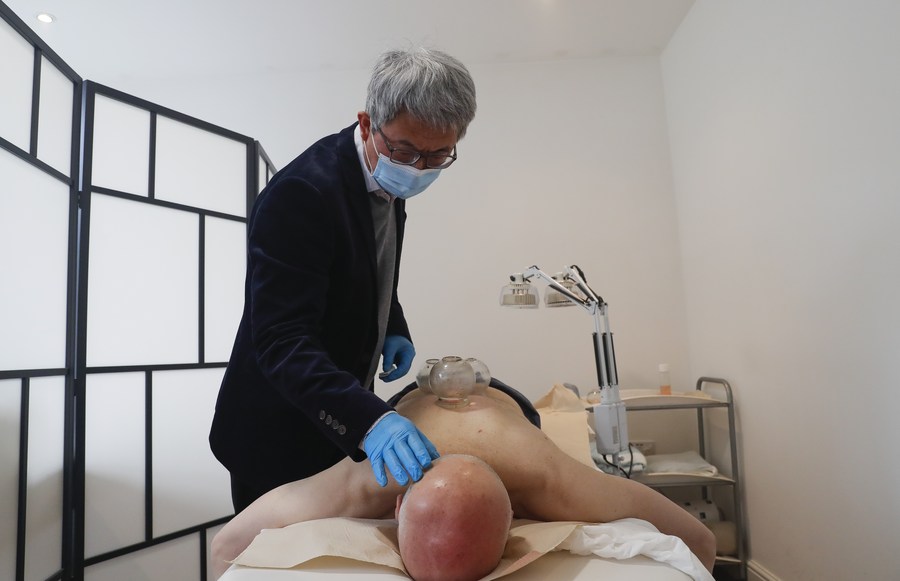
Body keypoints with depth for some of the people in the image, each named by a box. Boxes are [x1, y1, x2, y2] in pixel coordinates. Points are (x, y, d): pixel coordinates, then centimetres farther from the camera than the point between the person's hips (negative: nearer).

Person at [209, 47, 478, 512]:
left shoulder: (390, 178, -1)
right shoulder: (300, 193, -28)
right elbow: (281, 340, -32)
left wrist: (393, 329, 1)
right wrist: (368, 420, -44)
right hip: (279, 437, -7)